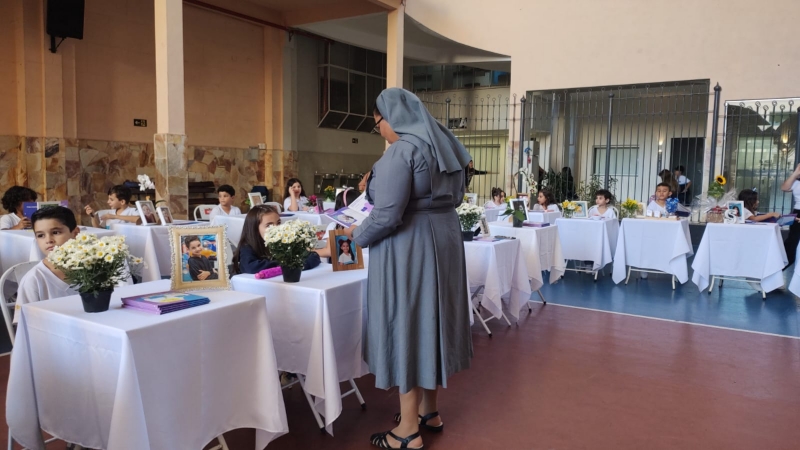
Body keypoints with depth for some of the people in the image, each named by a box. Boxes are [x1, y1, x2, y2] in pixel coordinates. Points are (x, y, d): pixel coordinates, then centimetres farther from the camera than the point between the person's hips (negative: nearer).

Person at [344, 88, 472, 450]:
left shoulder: (401, 151, -18)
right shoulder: (444, 145, 10)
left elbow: (387, 215, -23)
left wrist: (357, 234, -6)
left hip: (409, 247, -9)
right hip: (444, 239, 9)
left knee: (406, 324, 0)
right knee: (432, 319, 16)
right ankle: (430, 411, 30)